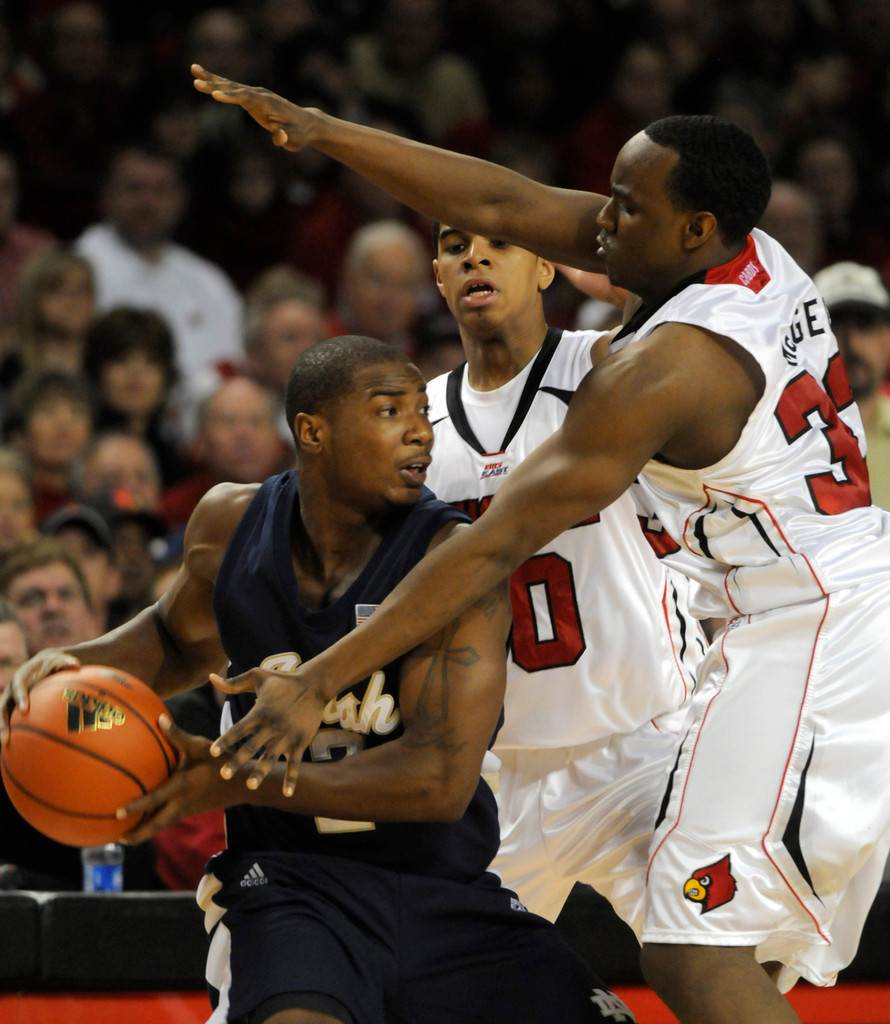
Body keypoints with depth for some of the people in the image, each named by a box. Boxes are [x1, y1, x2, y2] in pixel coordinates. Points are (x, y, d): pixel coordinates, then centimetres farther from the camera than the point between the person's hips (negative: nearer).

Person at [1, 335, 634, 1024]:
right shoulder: (231, 523, -2)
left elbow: (441, 776, -22)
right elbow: (181, 639, 23)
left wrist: (235, 779, -22)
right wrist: (76, 666, 1)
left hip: (448, 893, 1)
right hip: (290, 881, -1)